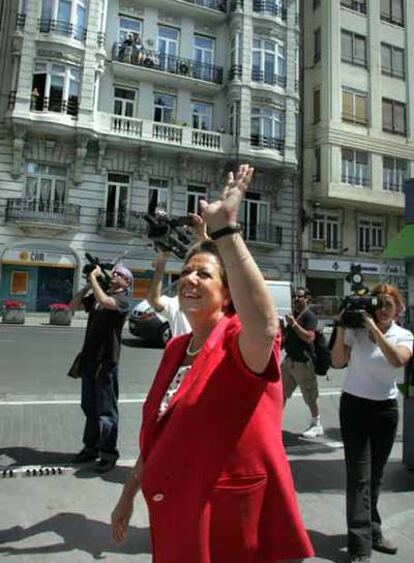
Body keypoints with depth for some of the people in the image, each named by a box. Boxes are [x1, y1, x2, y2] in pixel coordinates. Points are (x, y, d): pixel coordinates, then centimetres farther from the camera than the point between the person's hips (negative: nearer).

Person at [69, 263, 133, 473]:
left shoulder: (122, 299, -8)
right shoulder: (96, 295, 13)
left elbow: (105, 301, -28)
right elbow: (73, 306, 13)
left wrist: (93, 277, -16)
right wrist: (88, 285, 4)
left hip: (106, 360, -7)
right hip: (89, 357, 7)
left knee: (106, 409, 1)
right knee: (89, 406, 16)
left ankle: (108, 453, 12)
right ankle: (91, 447, 30)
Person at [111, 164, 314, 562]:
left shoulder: (237, 342, -19)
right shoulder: (176, 348, 2)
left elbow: (265, 328, -46)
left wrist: (224, 228, -45)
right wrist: (129, 494, 17)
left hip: (230, 515, -6)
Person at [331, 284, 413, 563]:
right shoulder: (356, 330, -6)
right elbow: (338, 362, -10)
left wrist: (374, 328, -27)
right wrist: (341, 330, -18)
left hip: (386, 409, 3)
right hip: (354, 405, -2)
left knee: (376, 474, 16)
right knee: (359, 475, -3)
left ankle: (371, 531, 35)